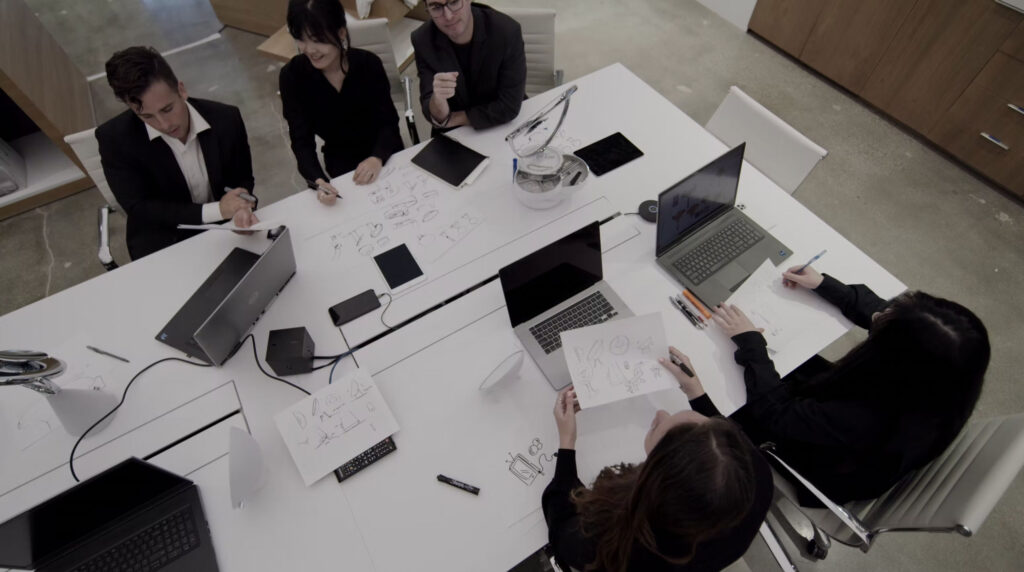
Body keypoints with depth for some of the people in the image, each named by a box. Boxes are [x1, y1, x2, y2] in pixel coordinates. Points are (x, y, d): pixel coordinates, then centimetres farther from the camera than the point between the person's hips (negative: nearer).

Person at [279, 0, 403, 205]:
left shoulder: (369, 63, -17)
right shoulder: (291, 76, -16)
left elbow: (389, 122, -15)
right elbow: (302, 141, -17)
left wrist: (378, 158, -37)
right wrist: (317, 181, -37)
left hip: (385, 155, 0)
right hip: (341, 164, 0)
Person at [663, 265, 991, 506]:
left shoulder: (861, 422, -47)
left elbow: (776, 415, -32)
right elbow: (876, 310, -8)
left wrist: (751, 343, -28)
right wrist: (824, 284, -5)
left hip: (824, 470, -6)